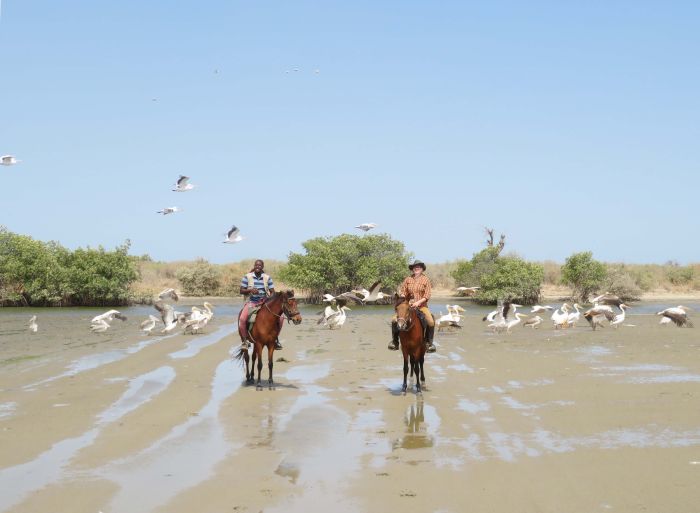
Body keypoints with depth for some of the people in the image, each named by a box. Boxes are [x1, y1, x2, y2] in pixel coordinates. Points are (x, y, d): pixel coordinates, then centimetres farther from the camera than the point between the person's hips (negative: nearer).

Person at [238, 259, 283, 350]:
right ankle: (244, 340, -9)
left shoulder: (267, 278, 4)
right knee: (242, 319, -29)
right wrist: (250, 290, -19)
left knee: (279, 318, -16)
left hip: (264, 302, 2)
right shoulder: (247, 277, 0)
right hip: (251, 302, -2)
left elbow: (272, 292, 4)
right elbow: (241, 291, 0)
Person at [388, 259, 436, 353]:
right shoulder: (408, 279, 7)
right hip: (408, 305, 2)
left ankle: (429, 343, -7)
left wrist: (418, 302, -20)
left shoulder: (426, 280, 1)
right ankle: (394, 341, 2)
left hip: (422, 305, -2)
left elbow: (427, 296, -6)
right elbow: (402, 291, 11)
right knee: (394, 320, -15)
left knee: (431, 322, -26)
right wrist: (402, 295, -11)